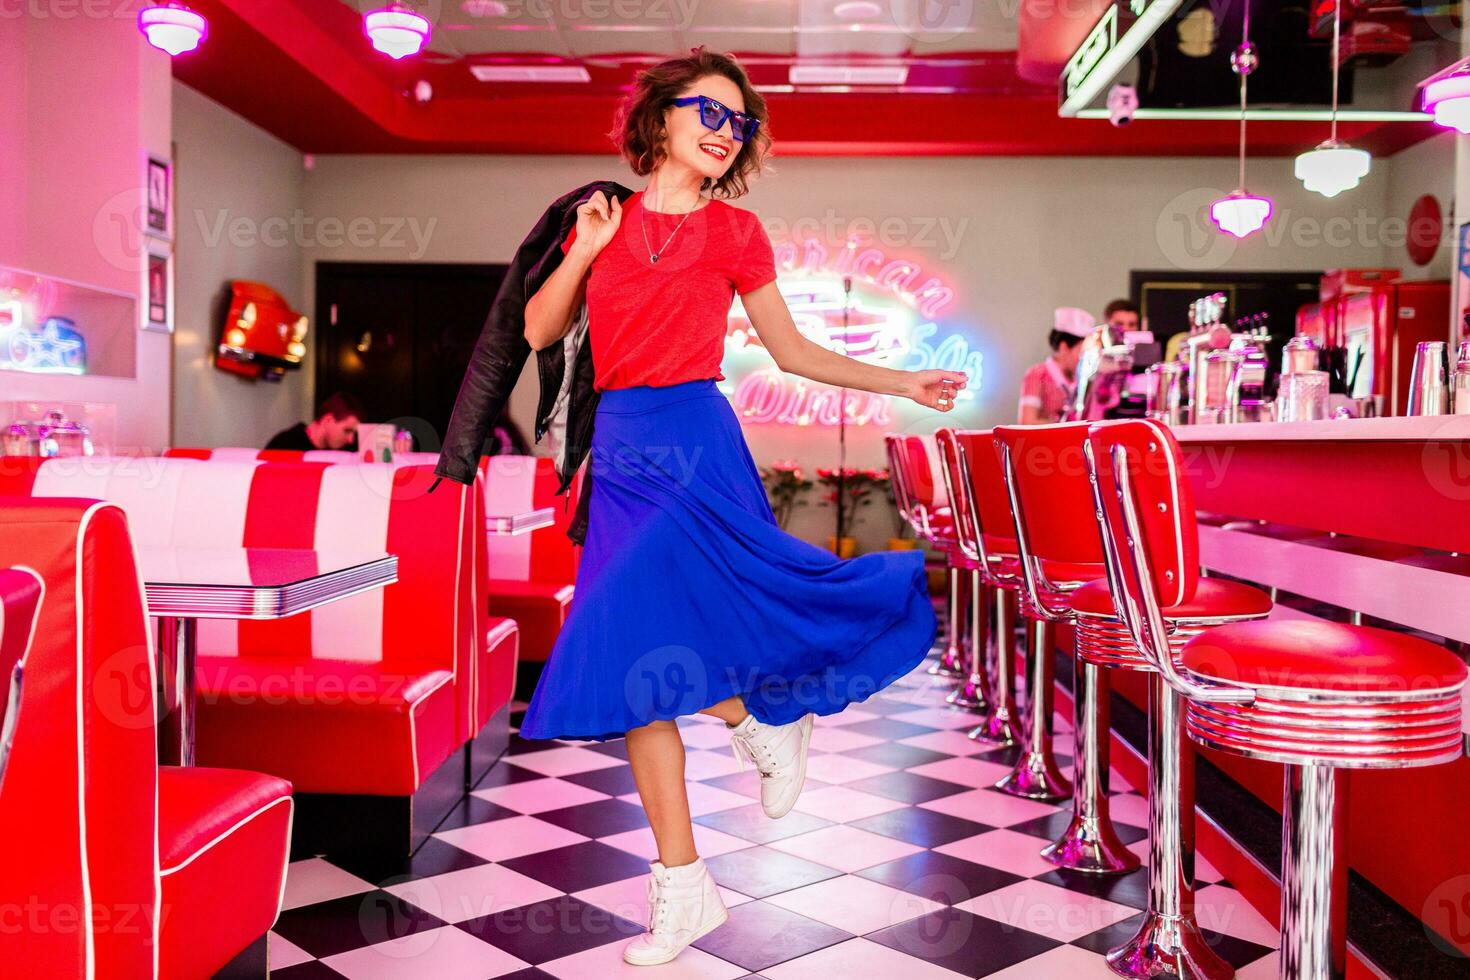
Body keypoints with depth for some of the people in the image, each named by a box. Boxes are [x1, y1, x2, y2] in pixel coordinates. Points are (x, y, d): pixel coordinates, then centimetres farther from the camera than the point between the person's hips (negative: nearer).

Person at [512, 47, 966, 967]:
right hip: (621, 450, 3)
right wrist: (586, 247, -2)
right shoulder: (606, 219, 12)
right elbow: (538, 332, 10)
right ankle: (685, 887, 14)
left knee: (640, 641, -18)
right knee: (642, 660, 2)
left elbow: (792, 350, 10)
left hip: (694, 443, -3)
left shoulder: (735, 231, 6)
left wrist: (905, 383, 6)